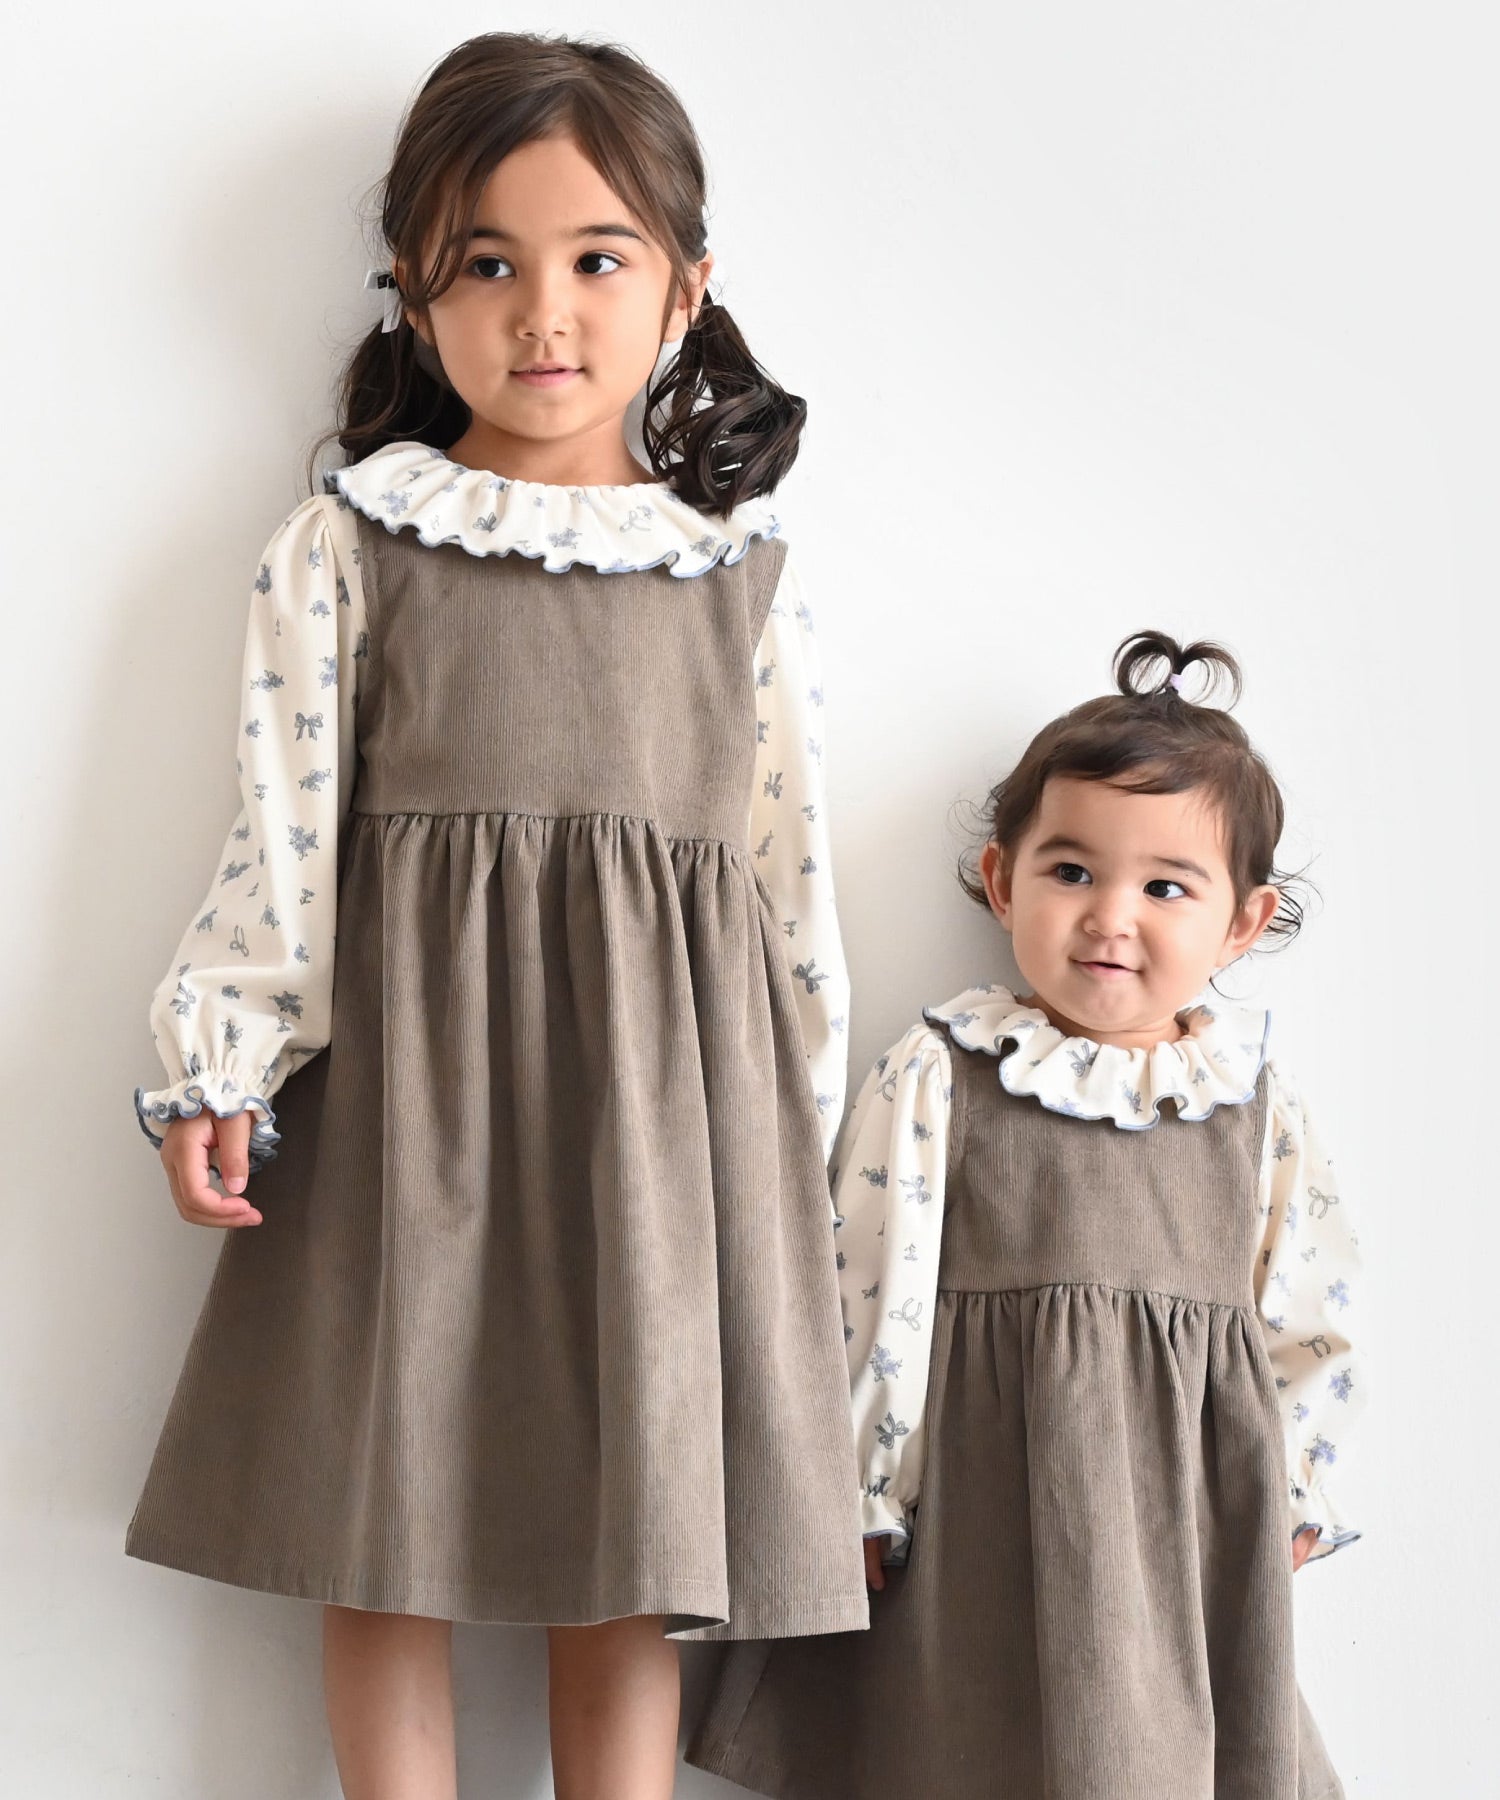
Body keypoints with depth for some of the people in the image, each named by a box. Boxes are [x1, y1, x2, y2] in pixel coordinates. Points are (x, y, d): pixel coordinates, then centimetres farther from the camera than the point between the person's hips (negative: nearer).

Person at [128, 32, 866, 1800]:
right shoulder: (349, 542, 3)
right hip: (406, 1060, -1)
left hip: (662, 1075, 1)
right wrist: (218, 1066, -9)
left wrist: (807, 1130, 8)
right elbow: (283, 823, 0)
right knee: (381, 1530, 5)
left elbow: (791, 862, 9)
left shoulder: (741, 574, 8)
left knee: (630, 1556, 6)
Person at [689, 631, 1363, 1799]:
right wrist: (864, 1497, -4)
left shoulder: (1261, 1108, 4)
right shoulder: (937, 1080, -4)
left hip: (1191, 1513, 3)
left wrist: (1295, 1506, 10)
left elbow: (1310, 1312, 10)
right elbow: (876, 1297, -4)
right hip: (988, 1502, -2)